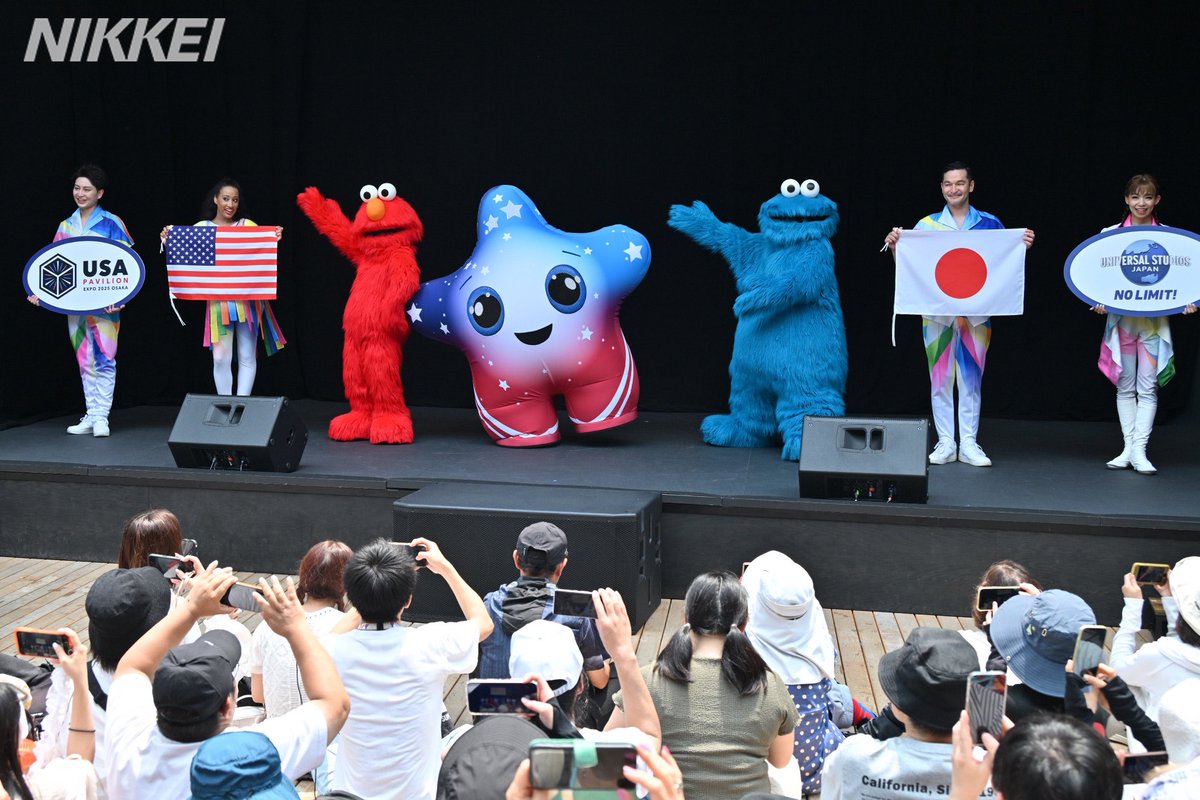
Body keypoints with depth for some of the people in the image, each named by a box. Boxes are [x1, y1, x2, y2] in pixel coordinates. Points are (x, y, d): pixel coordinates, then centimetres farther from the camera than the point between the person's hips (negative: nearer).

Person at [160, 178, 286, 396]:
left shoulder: (248, 226, 4)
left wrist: (274, 240, -20)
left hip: (248, 299, 0)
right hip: (219, 301, 0)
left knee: (247, 357, 5)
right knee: (220, 358, -3)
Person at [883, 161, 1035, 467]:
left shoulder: (990, 224, 6)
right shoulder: (927, 225, 4)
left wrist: (1024, 246, -9)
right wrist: (894, 246, -12)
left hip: (976, 313, 0)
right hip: (937, 313, 0)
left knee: (971, 380, 4)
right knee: (940, 379, 3)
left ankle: (969, 444, 11)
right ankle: (945, 443, 11)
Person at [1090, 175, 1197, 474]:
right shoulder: (1110, 234, 2)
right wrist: (1097, 301, -12)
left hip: (1154, 320, -1)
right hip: (1120, 317, 1)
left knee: (1148, 387, -2)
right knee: (1125, 386, 7)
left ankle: (1139, 450, 1)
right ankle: (1129, 447, 14)